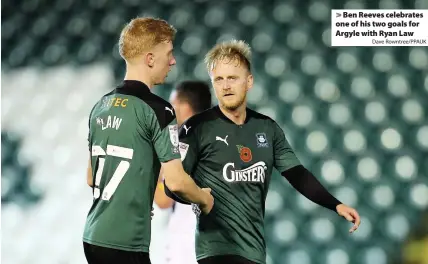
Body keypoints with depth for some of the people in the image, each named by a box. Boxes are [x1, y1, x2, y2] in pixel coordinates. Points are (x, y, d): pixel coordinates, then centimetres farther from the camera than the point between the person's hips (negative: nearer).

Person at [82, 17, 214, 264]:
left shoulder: (101, 107, 12)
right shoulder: (156, 109, -11)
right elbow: (175, 180, -16)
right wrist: (204, 198, 4)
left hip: (94, 235, 8)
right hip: (125, 243, -8)